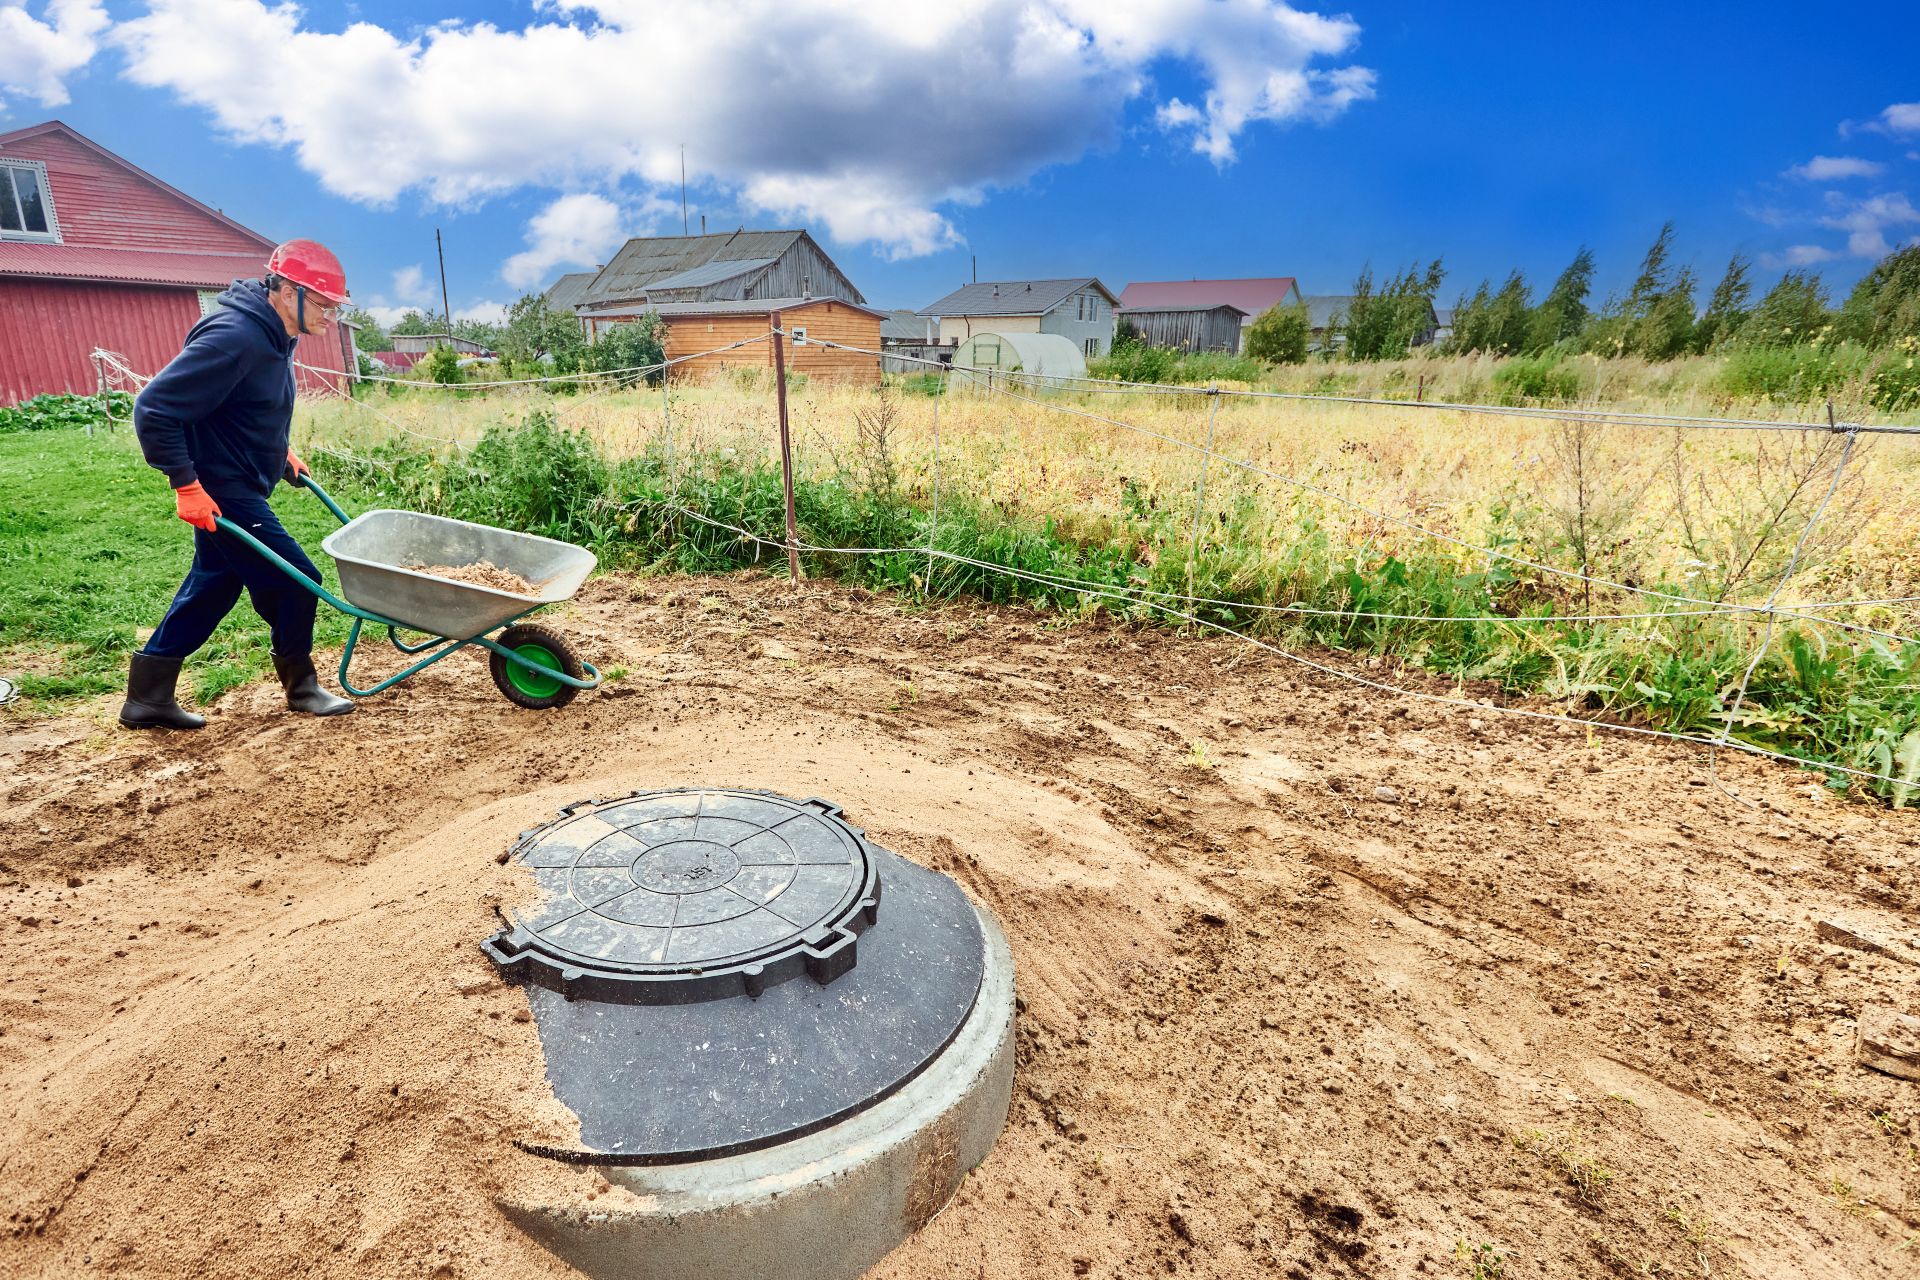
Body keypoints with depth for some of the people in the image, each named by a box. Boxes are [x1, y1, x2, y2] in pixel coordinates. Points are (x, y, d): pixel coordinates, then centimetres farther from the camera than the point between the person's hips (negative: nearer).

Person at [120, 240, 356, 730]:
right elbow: (154, 409, -26)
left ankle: (148, 698, 27)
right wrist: (186, 484, -24)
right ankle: (301, 688, 16)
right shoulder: (232, 337, -25)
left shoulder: (272, 334, 5)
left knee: (212, 587, 16)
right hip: (221, 493, -10)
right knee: (294, 580, -3)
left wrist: (281, 452, 19)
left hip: (240, 488, 10)